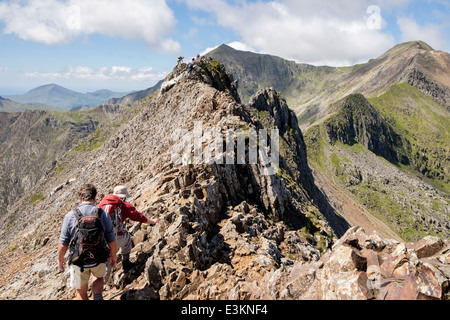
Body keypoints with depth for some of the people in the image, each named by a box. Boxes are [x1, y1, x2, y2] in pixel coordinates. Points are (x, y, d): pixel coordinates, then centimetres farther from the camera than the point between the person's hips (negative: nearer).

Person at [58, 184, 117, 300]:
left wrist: (60, 259, 11)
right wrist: (113, 256, 13)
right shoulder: (103, 215, -12)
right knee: (99, 277, 32)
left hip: (78, 261, -1)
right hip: (99, 260, 1)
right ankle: (98, 297, 11)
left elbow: (63, 244, -8)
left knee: (81, 291, 20)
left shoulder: (70, 216, -15)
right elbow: (111, 240, -5)